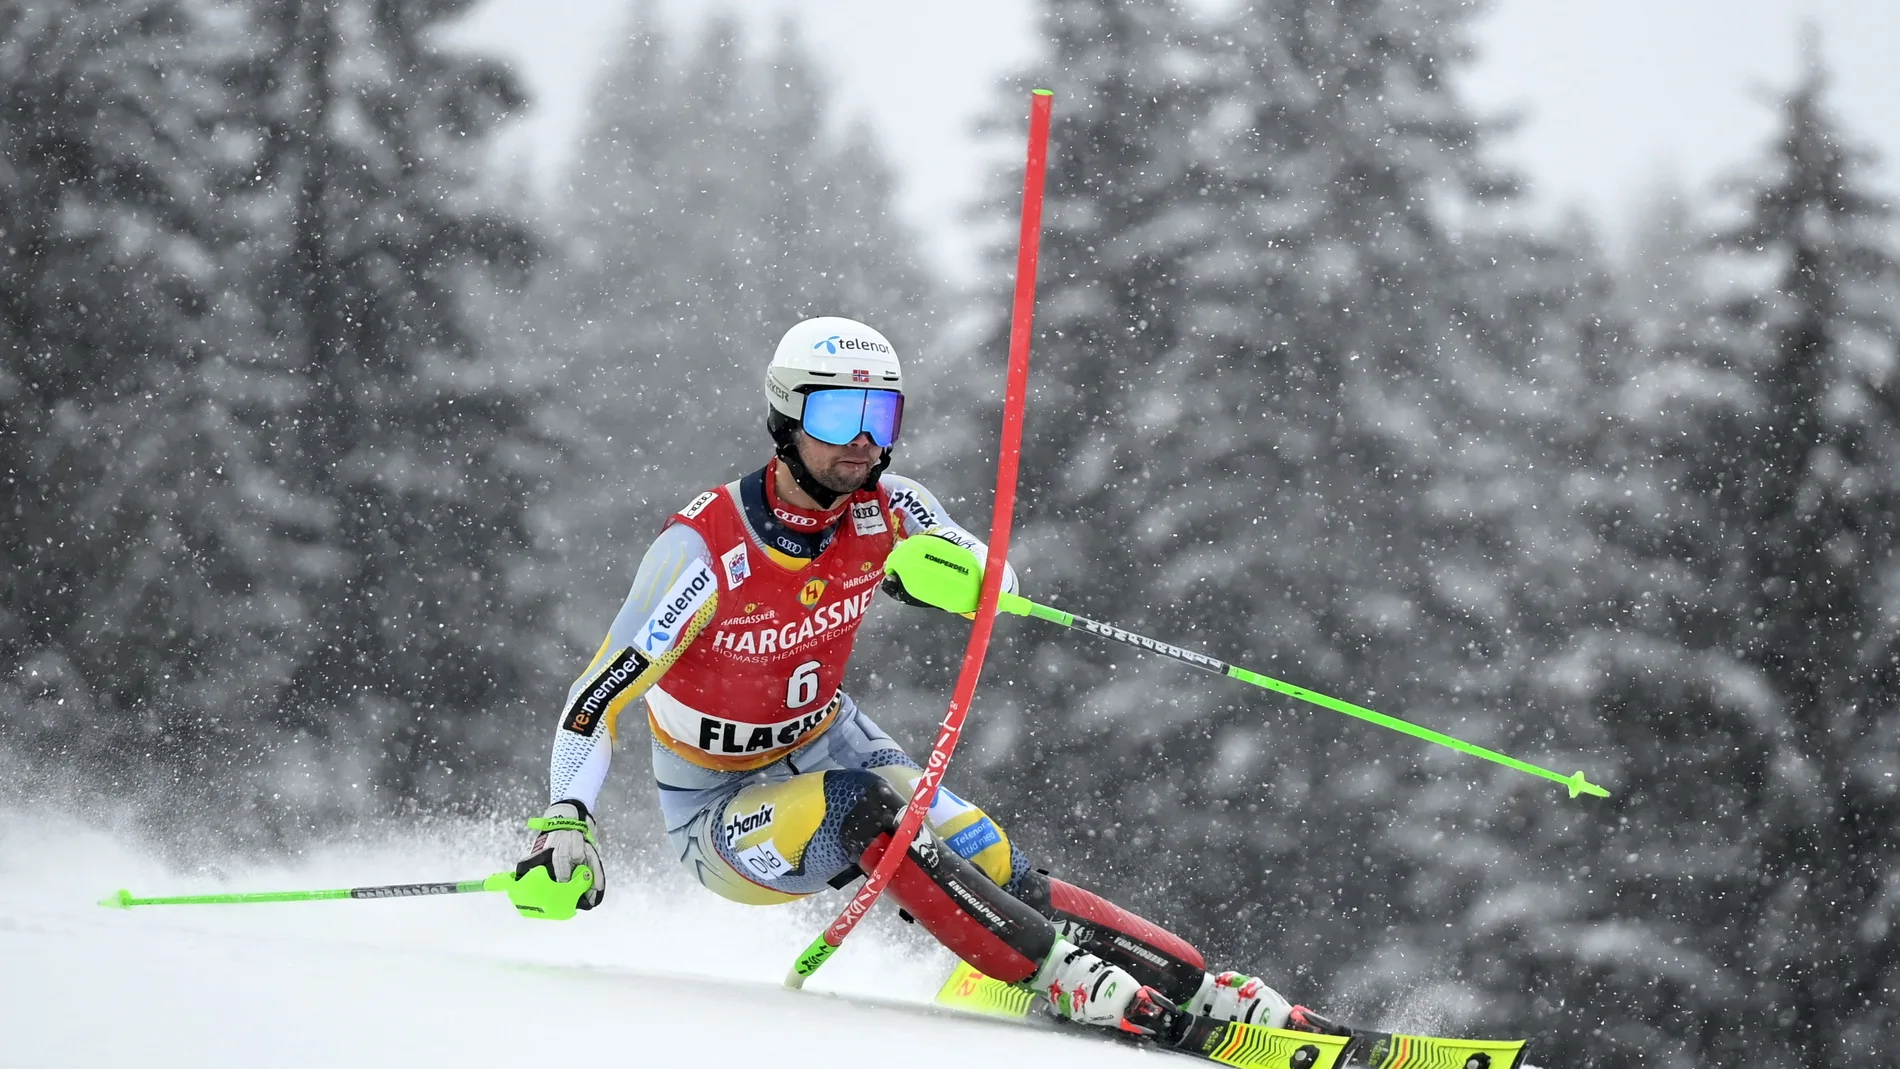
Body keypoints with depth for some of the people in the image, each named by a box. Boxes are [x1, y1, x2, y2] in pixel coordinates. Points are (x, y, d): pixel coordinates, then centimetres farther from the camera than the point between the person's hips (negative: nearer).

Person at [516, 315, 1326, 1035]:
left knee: (999, 875, -15)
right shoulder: (705, 548, -27)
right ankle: (1063, 977, -35)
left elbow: (997, 581, -2)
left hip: (828, 744, 5)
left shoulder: (886, 510, -13)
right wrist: (564, 824, -38)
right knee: (869, 806, -34)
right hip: (721, 812, -5)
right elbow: (598, 698, -25)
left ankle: (1203, 991, -17)